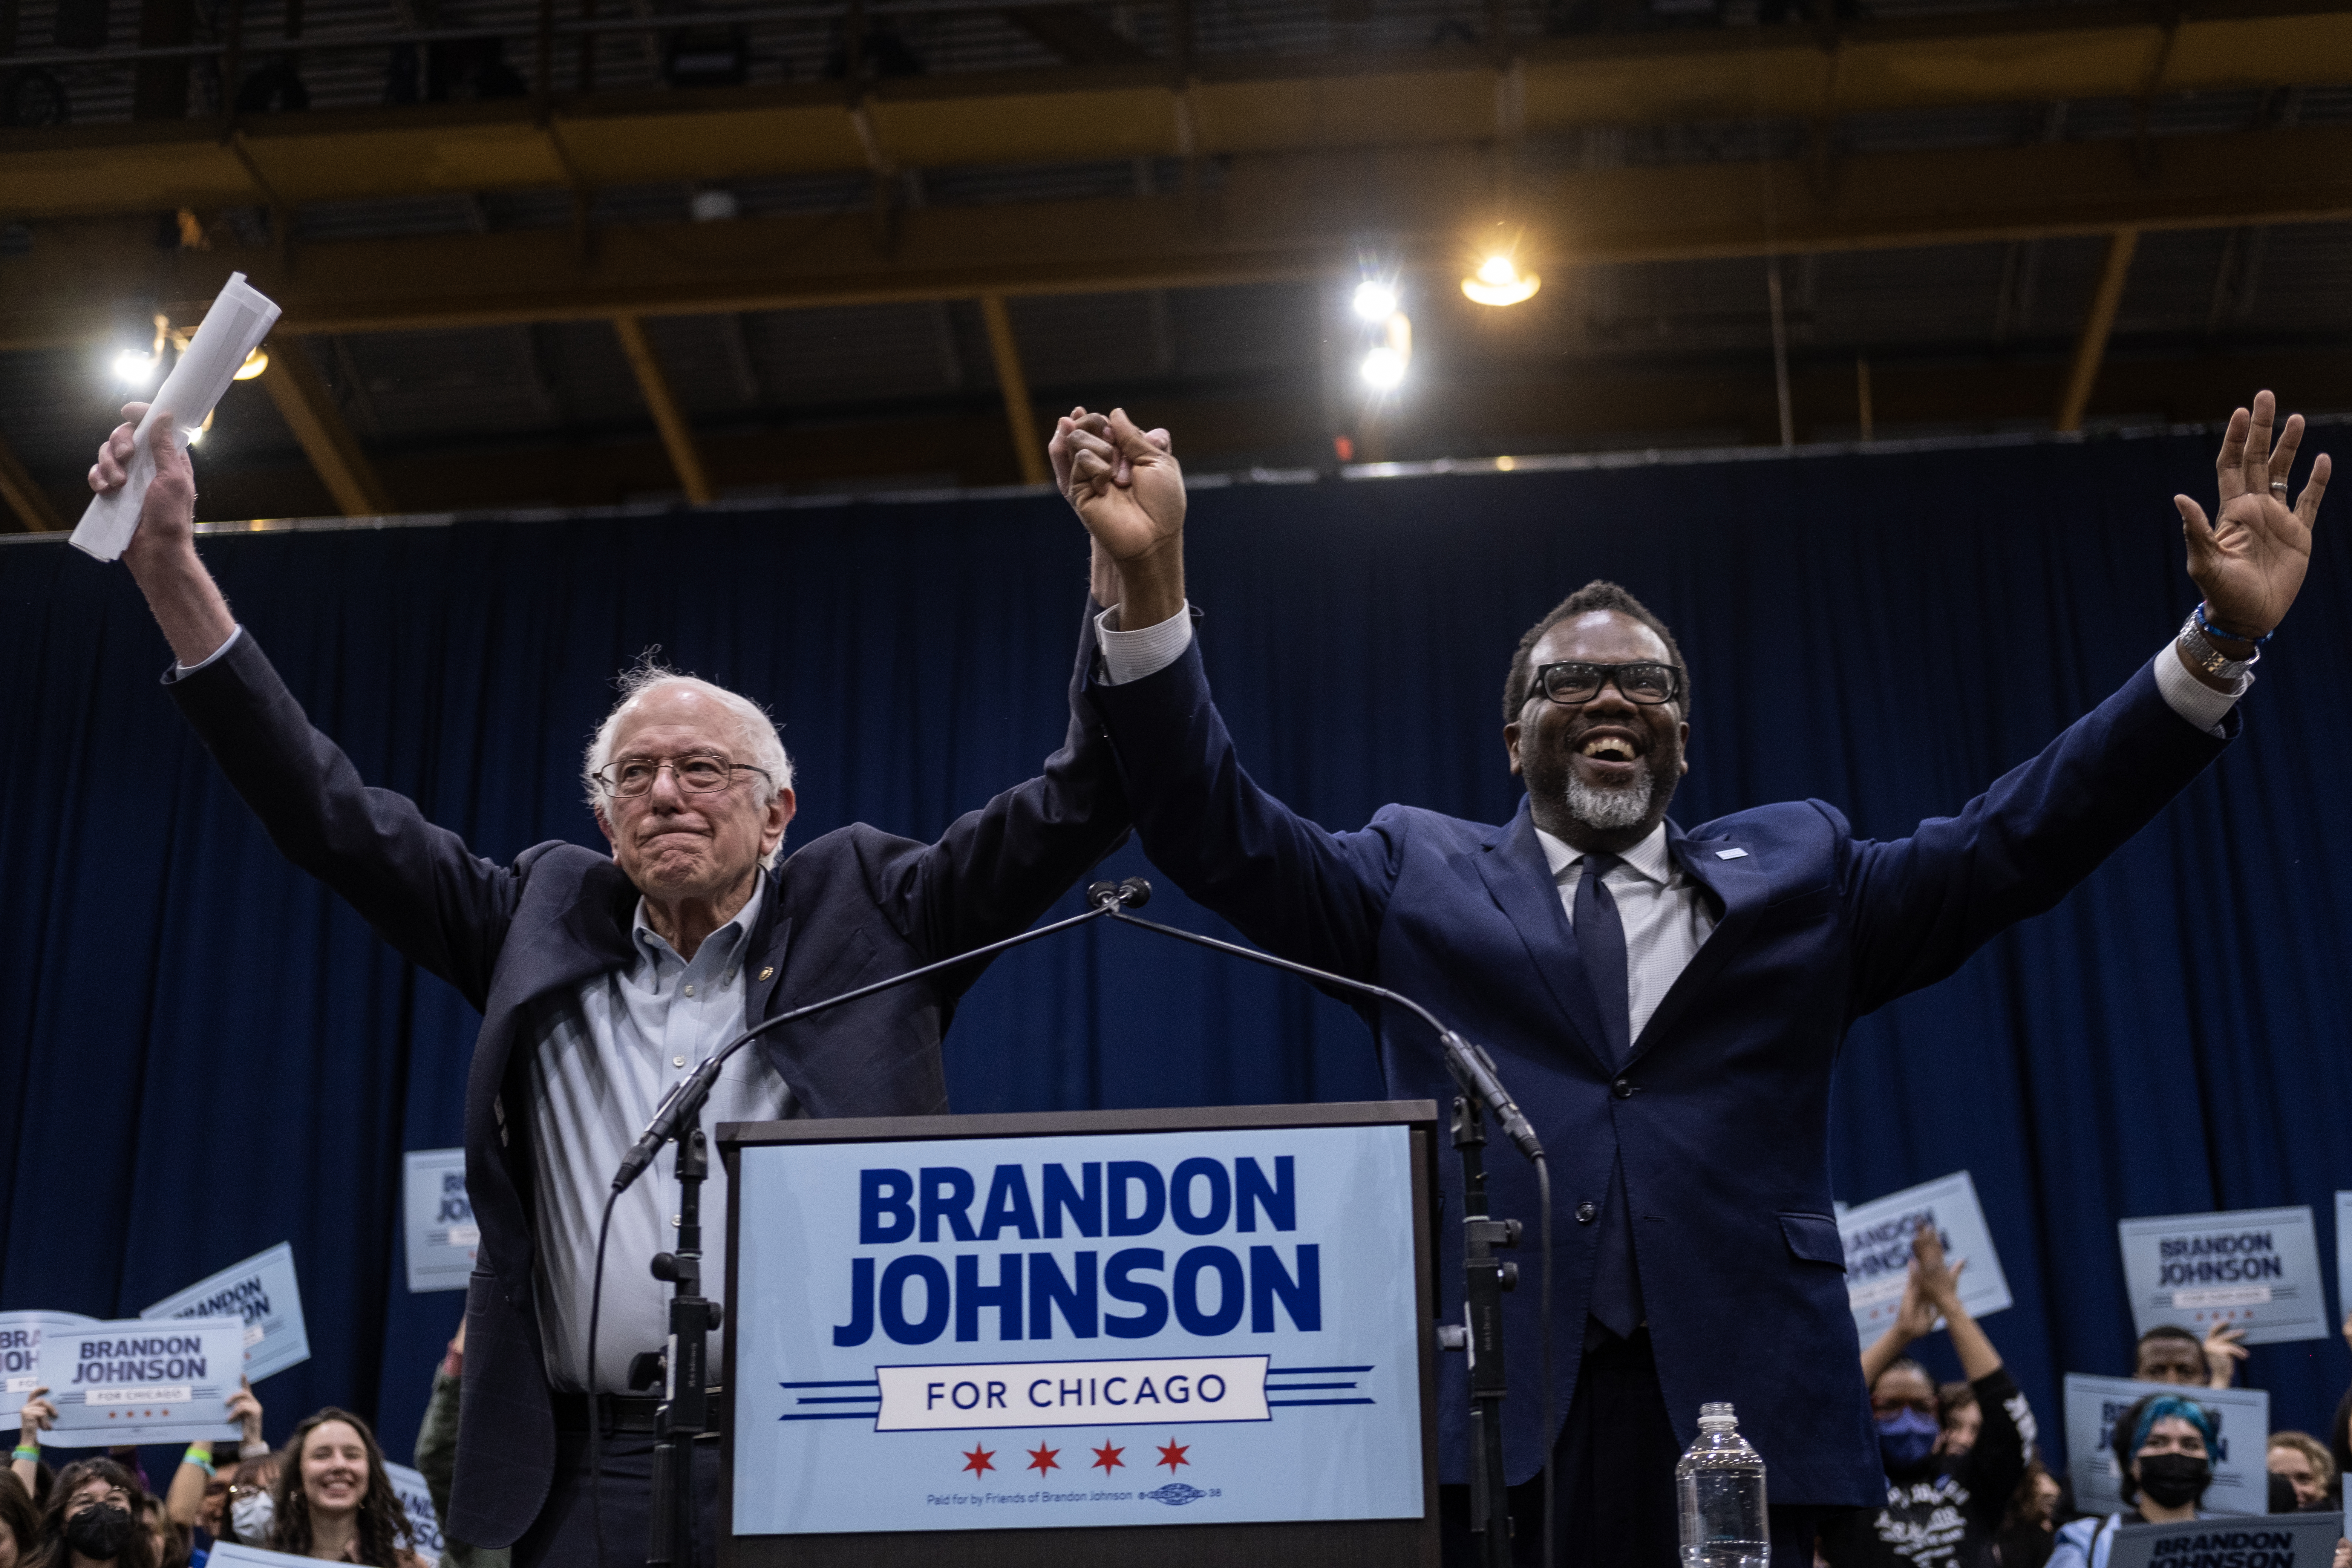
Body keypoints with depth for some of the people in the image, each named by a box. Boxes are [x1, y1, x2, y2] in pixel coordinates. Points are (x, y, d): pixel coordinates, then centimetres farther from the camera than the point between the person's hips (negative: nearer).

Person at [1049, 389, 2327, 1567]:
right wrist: (1151, 584, -10)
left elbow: (2020, 839, 11)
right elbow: (1220, 833, 4)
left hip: (1740, 1422, 1)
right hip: (1490, 1416, -1)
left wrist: (2218, 642, 0)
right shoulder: (1420, 882, 16)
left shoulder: (1793, 878, 19)